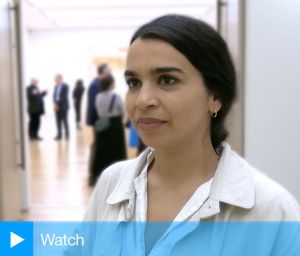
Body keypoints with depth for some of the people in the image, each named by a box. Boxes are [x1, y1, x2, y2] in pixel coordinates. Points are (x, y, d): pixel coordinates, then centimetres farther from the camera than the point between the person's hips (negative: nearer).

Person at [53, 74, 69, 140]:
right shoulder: (56, 86, 12)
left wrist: (58, 104, -14)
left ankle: (67, 135, 8)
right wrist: (55, 103, -7)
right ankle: (59, 135, 9)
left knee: (65, 121, -1)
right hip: (57, 106, 6)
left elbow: (64, 97, -13)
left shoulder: (65, 86, -8)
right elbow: (54, 95, 10)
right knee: (58, 121, 5)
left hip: (63, 106, -6)